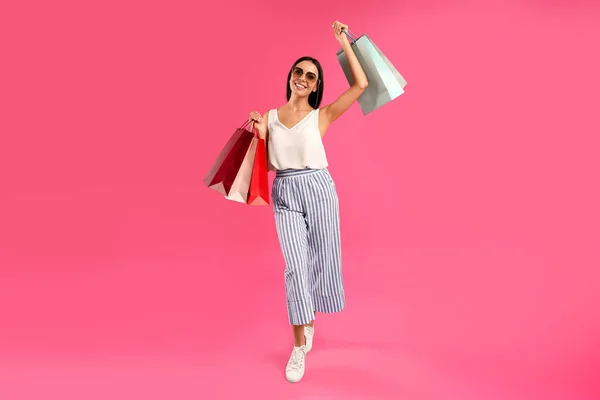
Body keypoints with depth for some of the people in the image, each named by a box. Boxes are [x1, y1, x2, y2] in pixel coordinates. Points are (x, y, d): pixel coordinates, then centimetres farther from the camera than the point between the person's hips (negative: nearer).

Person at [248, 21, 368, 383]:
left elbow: (361, 85, -9)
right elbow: (266, 163, 8)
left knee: (320, 259, 8)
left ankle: (309, 317, 38)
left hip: (318, 189, 0)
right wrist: (259, 132, -6)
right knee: (295, 264, -6)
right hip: (284, 194, 1)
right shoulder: (270, 117, 7)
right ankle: (300, 345, 5)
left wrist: (345, 44, -5)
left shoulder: (321, 116, 0)